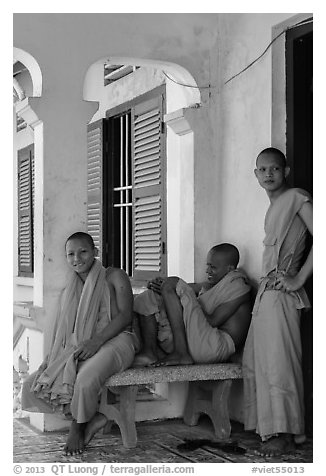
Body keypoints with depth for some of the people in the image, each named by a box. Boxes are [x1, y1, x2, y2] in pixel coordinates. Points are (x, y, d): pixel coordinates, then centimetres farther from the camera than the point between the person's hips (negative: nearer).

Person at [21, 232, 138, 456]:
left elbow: (125, 315, -8)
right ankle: (92, 417, -10)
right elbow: (60, 333, 17)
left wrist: (96, 341, -21)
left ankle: (78, 427, -6)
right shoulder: (69, 292, 22)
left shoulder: (114, 277, 5)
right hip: (79, 349, 7)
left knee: (85, 381, -38)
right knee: (32, 385, -12)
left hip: (114, 340, -6)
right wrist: (52, 357, -5)